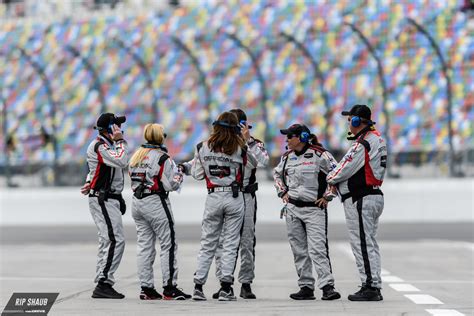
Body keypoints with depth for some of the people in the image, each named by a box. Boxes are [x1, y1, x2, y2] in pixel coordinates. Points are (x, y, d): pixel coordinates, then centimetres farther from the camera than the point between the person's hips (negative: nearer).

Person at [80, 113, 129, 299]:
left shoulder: (107, 145, 17)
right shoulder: (99, 146, -14)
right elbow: (122, 162, -27)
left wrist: (90, 183, 7)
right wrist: (120, 141, -15)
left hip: (111, 200, 11)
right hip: (103, 200, -11)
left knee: (108, 242, 11)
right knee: (115, 240, -16)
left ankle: (102, 285, 13)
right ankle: (103, 284, -16)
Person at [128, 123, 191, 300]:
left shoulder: (136, 156, 11)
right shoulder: (162, 157, -12)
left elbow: (133, 179, 15)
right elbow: (172, 184, -13)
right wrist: (179, 176, 5)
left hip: (137, 202, 7)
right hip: (156, 203, -7)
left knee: (144, 245, 9)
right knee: (168, 245, -1)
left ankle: (146, 288, 9)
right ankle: (170, 288, -2)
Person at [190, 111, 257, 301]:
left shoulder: (203, 148, -1)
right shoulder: (239, 148, -7)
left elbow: (196, 174, 4)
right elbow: (254, 163, 9)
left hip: (213, 197, 2)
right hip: (235, 198, -2)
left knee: (207, 243, 10)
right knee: (230, 243, 3)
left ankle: (198, 286, 7)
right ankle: (225, 288, -1)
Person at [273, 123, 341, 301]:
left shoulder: (319, 155, -9)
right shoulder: (287, 157, 10)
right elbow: (277, 174, 29)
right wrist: (282, 192, 16)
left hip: (314, 208, -6)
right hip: (293, 209, 6)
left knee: (317, 249, -15)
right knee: (299, 251, 6)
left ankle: (327, 286, -16)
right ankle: (306, 287, 11)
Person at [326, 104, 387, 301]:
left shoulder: (363, 143, -18)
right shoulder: (377, 139, 14)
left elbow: (345, 168, -14)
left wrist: (330, 178, 5)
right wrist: (336, 175, 5)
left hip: (360, 200, -10)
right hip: (374, 195, 10)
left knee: (362, 244, -6)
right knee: (370, 244, 13)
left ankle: (369, 287, -6)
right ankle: (375, 287, 16)